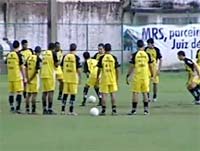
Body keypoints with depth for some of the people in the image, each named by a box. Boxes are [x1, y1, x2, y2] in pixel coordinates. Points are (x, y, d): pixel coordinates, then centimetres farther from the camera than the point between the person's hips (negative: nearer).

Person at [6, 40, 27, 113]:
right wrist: (24, 78, -5)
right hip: (17, 76, -6)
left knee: (11, 93, 11)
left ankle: (12, 107, 14)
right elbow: (22, 67, -9)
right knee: (19, 92, -2)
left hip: (10, 76, 6)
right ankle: (17, 108, -7)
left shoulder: (9, 55, 8)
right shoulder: (19, 55, -10)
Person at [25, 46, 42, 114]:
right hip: (35, 78, -6)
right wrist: (31, 79, -11)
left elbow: (26, 69, 4)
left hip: (29, 78, 6)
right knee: (34, 94, -2)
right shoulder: (38, 59, -11)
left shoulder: (29, 58, 9)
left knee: (28, 94, 12)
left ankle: (27, 109, 13)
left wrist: (28, 78, -1)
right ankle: (33, 109, -3)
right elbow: (36, 70, -16)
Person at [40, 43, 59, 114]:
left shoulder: (43, 53, 13)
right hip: (50, 74, -6)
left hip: (43, 74, 6)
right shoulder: (53, 53, -6)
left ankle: (44, 109, 11)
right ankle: (50, 109, -11)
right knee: (51, 92, -6)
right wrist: (58, 62, 12)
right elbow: (56, 64, -8)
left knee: (44, 92, 10)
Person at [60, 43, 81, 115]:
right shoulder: (76, 57, -10)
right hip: (73, 78, -4)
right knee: (73, 94, 1)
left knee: (65, 94, 11)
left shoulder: (65, 56, 4)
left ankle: (63, 110, 12)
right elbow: (78, 69, -10)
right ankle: (71, 110, 0)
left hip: (66, 78, 4)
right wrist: (80, 78, -1)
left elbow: (62, 67, 11)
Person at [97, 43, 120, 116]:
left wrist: (98, 77, 7)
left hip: (104, 79, -2)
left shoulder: (102, 58, -6)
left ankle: (103, 110, 3)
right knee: (113, 94, 9)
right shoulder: (114, 58, -2)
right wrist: (117, 79, 9)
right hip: (113, 79, 2)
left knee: (104, 94, 3)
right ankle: (114, 110, 8)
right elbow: (117, 69, 0)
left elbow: (99, 69, -5)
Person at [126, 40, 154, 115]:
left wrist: (127, 76, 2)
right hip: (145, 76, 2)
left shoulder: (135, 55, -6)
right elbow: (150, 66, 5)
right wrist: (152, 75, 18)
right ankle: (146, 109, 10)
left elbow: (132, 67, -6)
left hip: (136, 76, -2)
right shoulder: (147, 54, 0)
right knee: (145, 93, 10)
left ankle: (134, 109, 3)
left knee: (135, 93, 3)